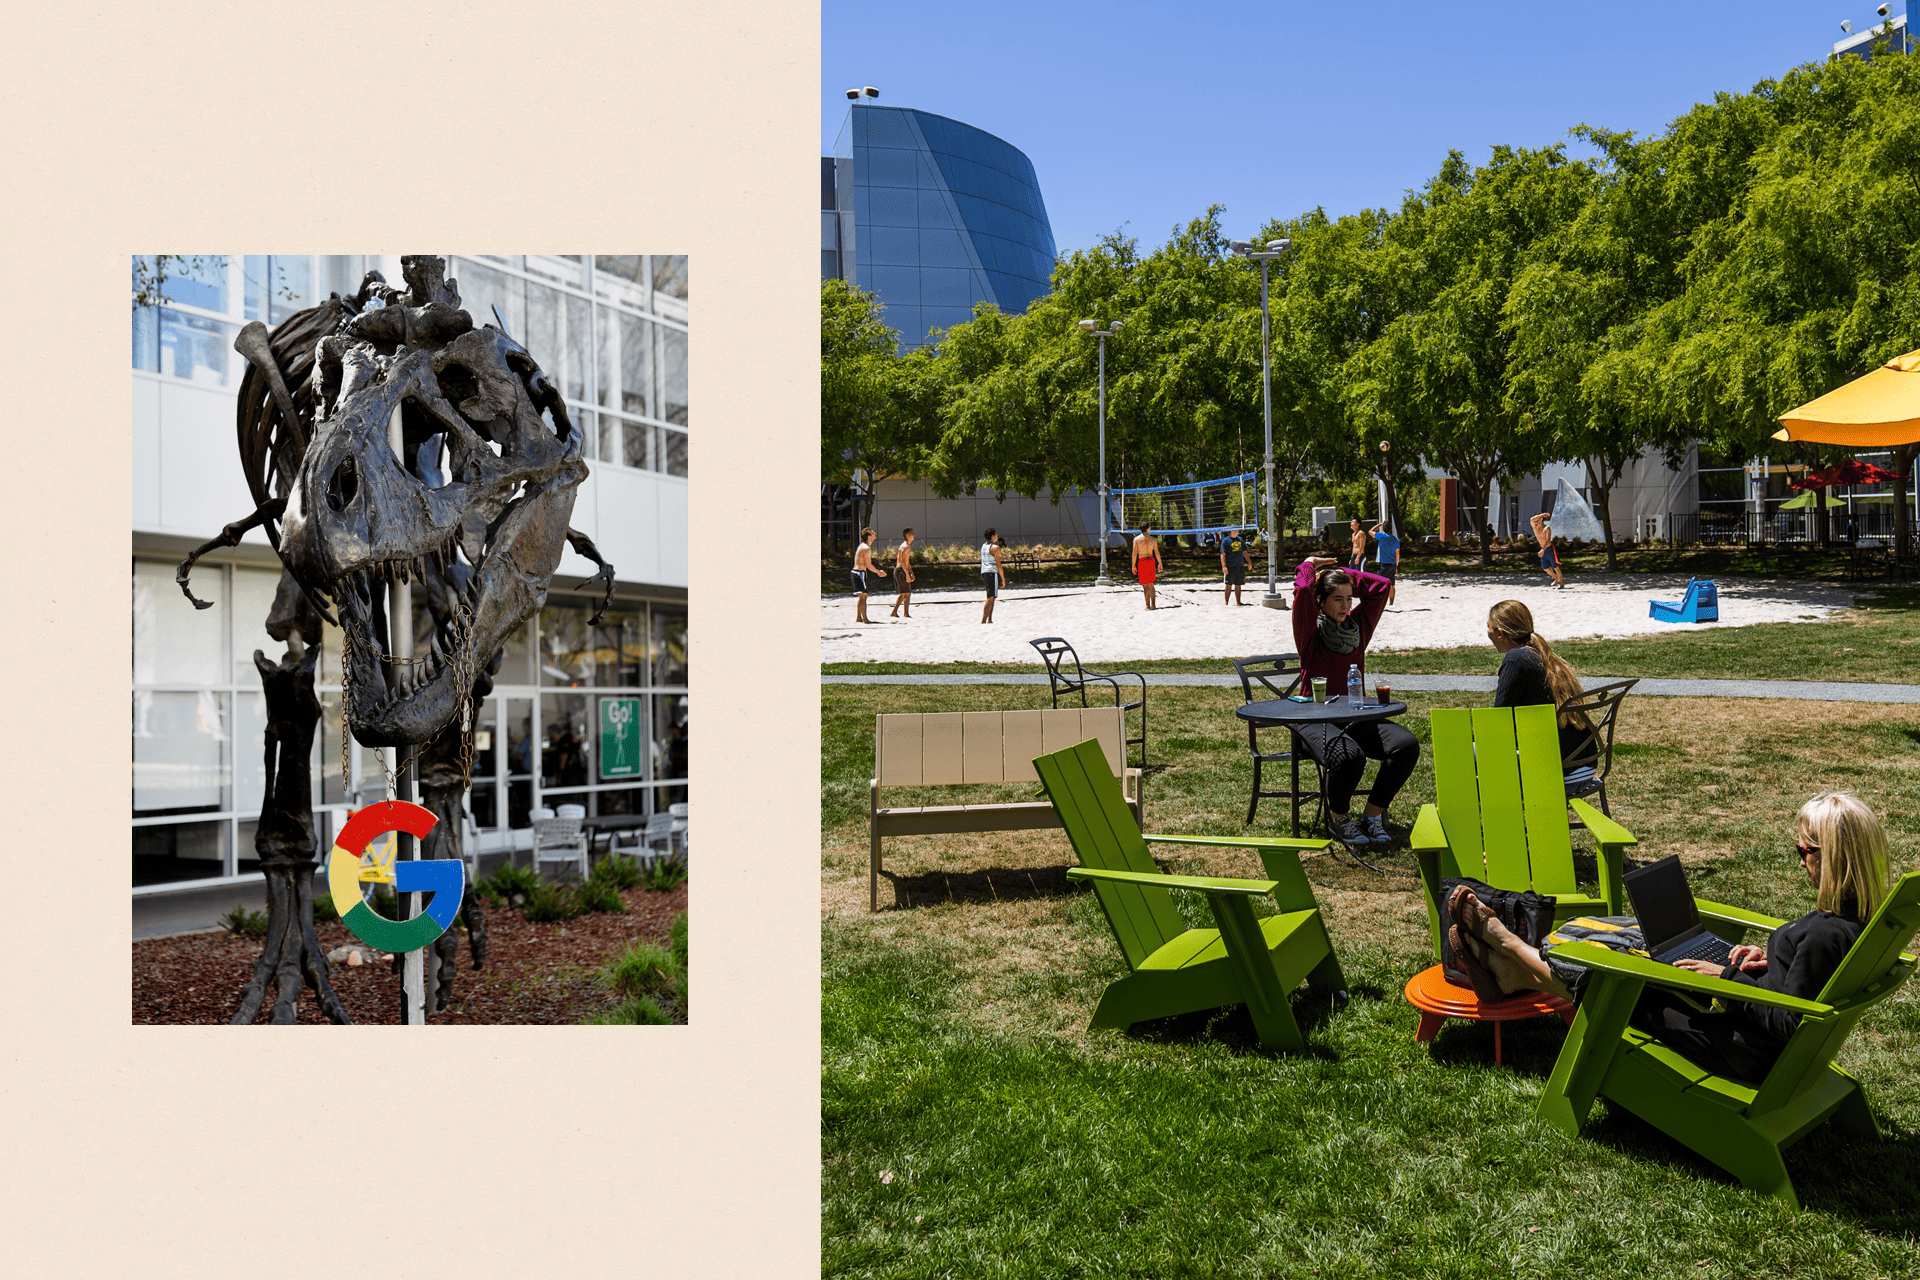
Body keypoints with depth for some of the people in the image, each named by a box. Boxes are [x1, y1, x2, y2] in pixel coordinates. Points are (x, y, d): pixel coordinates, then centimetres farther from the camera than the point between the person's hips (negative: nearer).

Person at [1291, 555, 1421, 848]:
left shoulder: (1357, 625, 14)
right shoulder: (1310, 632, -1)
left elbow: (1381, 586, 13)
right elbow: (1302, 591, -18)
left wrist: (1343, 574, 14)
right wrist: (1308, 565, 2)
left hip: (1356, 717, 6)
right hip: (1316, 719, -5)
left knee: (1407, 745, -22)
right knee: (1349, 757, -36)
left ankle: (1373, 816, -5)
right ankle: (1337, 818, -5)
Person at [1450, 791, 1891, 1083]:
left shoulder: (1827, 934, -30)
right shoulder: (1859, 918, -1)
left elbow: (1788, 1026, -27)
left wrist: (1729, 979, -19)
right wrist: (1769, 957, 3)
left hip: (1747, 1054, -9)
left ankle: (1503, 941, 21)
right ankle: (1512, 971, 25)